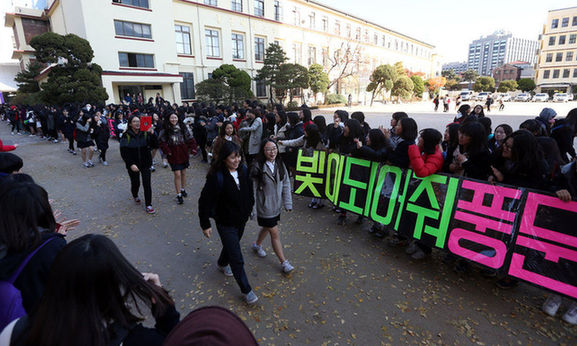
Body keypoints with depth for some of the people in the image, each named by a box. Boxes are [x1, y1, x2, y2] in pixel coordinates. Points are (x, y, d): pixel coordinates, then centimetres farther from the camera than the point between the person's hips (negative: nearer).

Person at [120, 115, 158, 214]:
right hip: (132, 165, 0)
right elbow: (123, 152, -9)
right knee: (135, 183, 11)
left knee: (147, 184, -4)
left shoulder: (145, 133, -3)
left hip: (145, 163, 1)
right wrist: (131, 164, -18)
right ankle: (135, 196, 45)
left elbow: (154, 145, -11)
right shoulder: (126, 136, -7)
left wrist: (152, 134, -25)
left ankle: (148, 205, 5)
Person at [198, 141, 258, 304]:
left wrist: (249, 209, 14)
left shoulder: (243, 170, -8)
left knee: (232, 245, 29)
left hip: (241, 219, 6)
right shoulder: (216, 176, -26)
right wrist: (205, 225, -13)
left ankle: (222, 264, 60)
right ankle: (246, 290, 20)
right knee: (236, 257, 2)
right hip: (225, 223, -6)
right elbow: (204, 201, -19)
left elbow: (250, 191, 9)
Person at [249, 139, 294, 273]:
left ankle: (257, 245, 54)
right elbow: (253, 189, -14)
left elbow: (286, 184, 1)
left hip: (276, 205, 6)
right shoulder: (257, 167, -18)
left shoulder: (280, 164, -1)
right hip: (264, 207, -6)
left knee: (267, 228, 25)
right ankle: (284, 262, 18)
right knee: (275, 233, 2)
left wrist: (288, 203, -2)